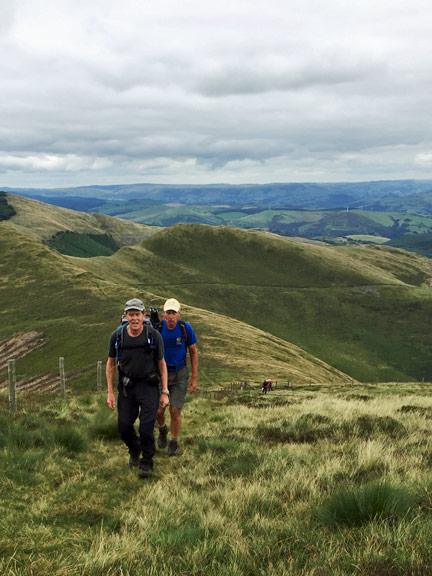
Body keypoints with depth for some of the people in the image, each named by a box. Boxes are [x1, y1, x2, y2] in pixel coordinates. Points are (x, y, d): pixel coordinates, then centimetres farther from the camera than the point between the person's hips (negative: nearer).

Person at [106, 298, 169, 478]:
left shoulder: (154, 335, -13)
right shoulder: (117, 336, -9)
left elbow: (162, 364, -1)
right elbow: (110, 364, 4)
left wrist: (164, 392, -3)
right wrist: (110, 393, 1)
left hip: (149, 386, -2)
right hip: (127, 387, 2)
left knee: (146, 428, -8)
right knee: (124, 428, 4)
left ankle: (147, 462, 18)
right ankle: (134, 450, 38)